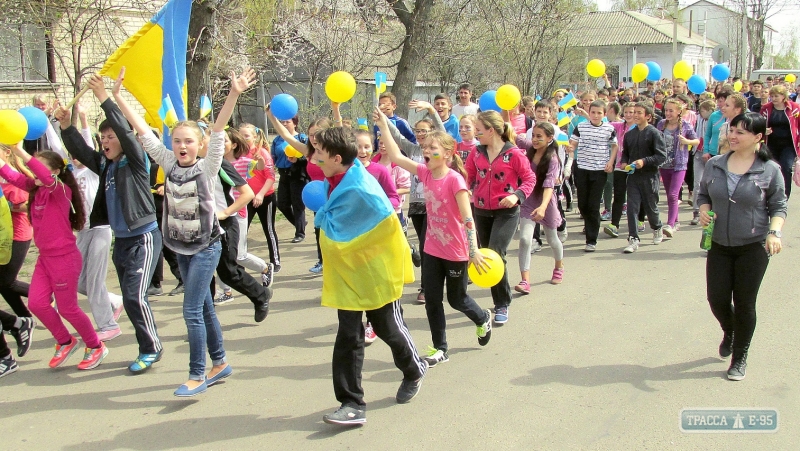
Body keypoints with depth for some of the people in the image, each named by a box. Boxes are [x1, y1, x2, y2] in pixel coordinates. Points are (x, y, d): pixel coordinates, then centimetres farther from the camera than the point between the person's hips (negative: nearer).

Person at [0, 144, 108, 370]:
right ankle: (65, 342, 24)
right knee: (36, 303, 3)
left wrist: (20, 152, -44)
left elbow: (46, 178, -38)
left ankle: (96, 347, 22)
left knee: (67, 308, 2)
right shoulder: (36, 189, 6)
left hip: (65, 258, -8)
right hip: (45, 257, 8)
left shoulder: (61, 190, -17)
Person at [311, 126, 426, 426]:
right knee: (348, 336, 2)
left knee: (389, 328, 12)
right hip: (348, 272, 8)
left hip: (375, 271, -8)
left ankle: (414, 370, 41)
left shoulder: (359, 189, -29)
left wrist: (320, 212, -10)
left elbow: (337, 231, -24)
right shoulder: (336, 180, 0)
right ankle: (352, 403, 6)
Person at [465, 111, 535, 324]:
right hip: (481, 211, 6)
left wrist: (517, 195, -21)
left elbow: (529, 178, -5)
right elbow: (468, 177, 8)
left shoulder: (513, 153, -11)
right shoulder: (477, 152, 3)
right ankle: (499, 302, 28)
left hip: (506, 212, -6)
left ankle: (503, 305, -2)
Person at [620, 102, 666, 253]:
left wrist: (644, 161, -24)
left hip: (649, 176, -4)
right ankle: (633, 239, -2)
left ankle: (657, 229, 40)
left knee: (651, 206, 11)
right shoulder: (629, 134, 8)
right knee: (632, 207, -5)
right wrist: (624, 163, 0)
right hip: (633, 177, 4)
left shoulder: (654, 133, -9)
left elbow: (662, 156, -14)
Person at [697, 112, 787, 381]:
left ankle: (740, 358, 23)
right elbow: (703, 194, 13)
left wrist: (774, 232, -17)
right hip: (719, 245, 3)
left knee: (744, 304, 4)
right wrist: (704, 211, -8)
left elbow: (778, 206, -1)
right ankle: (729, 332, 39)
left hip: (753, 247, -2)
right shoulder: (714, 165, 0)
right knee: (717, 299, 3)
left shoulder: (770, 170, -7)